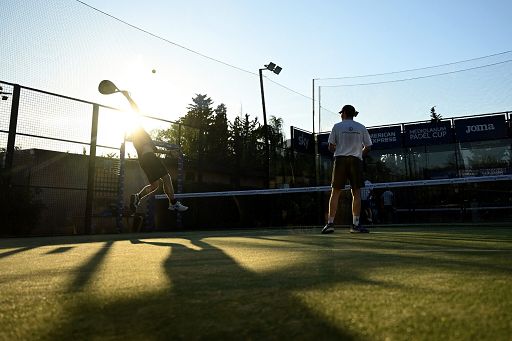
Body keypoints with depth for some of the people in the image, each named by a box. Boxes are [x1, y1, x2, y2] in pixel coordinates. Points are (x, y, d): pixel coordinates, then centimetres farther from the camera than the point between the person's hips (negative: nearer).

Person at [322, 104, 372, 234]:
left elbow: (331, 147, 3)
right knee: (356, 193, 2)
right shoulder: (361, 128, 10)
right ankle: (355, 224, 0)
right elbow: (367, 147, 9)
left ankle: (330, 223, 0)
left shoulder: (337, 126, 5)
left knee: (335, 192, 1)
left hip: (340, 160, -1)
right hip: (356, 160, 1)